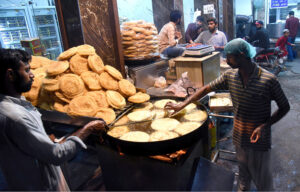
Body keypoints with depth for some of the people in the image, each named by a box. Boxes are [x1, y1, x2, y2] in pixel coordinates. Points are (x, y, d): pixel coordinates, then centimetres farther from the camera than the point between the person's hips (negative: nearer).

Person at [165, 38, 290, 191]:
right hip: (239, 136, 4)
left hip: (260, 140, -4)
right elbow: (207, 88, 1)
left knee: (262, 179, 15)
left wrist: (264, 126, -22)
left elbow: (284, 107, -10)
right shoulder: (230, 76, -8)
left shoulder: (268, 80, -21)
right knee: (243, 171, 26)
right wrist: (182, 105, -2)